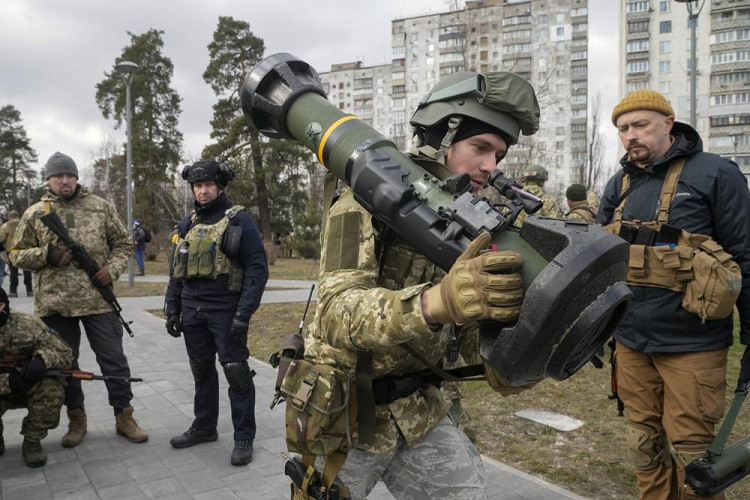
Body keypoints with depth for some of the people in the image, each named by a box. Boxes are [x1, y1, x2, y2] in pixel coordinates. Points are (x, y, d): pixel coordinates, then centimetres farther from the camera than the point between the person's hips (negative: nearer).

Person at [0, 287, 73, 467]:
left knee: (52, 389, -31)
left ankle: (32, 441, -7)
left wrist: (42, 359, -36)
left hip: (32, 387, -1)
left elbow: (64, 353, -14)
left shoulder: (27, 324, -17)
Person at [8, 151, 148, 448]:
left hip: (98, 300, 0)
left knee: (113, 359, 4)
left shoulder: (100, 207, 5)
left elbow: (123, 243, 9)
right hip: (55, 303, 1)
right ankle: (76, 419, 26)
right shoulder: (34, 214, 5)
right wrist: (46, 255, -11)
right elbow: (17, 254, 8)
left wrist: (112, 269, -8)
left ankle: (124, 417, 16)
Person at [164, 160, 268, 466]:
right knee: (202, 370, 16)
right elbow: (176, 270, 16)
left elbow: (257, 269, -12)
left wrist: (244, 314, -18)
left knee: (236, 373, -2)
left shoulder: (239, 221, -7)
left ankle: (244, 437, 10)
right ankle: (204, 427, 32)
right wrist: (172, 310, 10)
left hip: (226, 311, -6)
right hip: (192, 311, 6)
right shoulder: (188, 224, 11)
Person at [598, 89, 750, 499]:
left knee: (691, 452, 5)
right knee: (645, 444, 15)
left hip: (692, 344, -4)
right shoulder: (619, 185, 8)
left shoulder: (715, 174, -6)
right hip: (630, 342, 5)